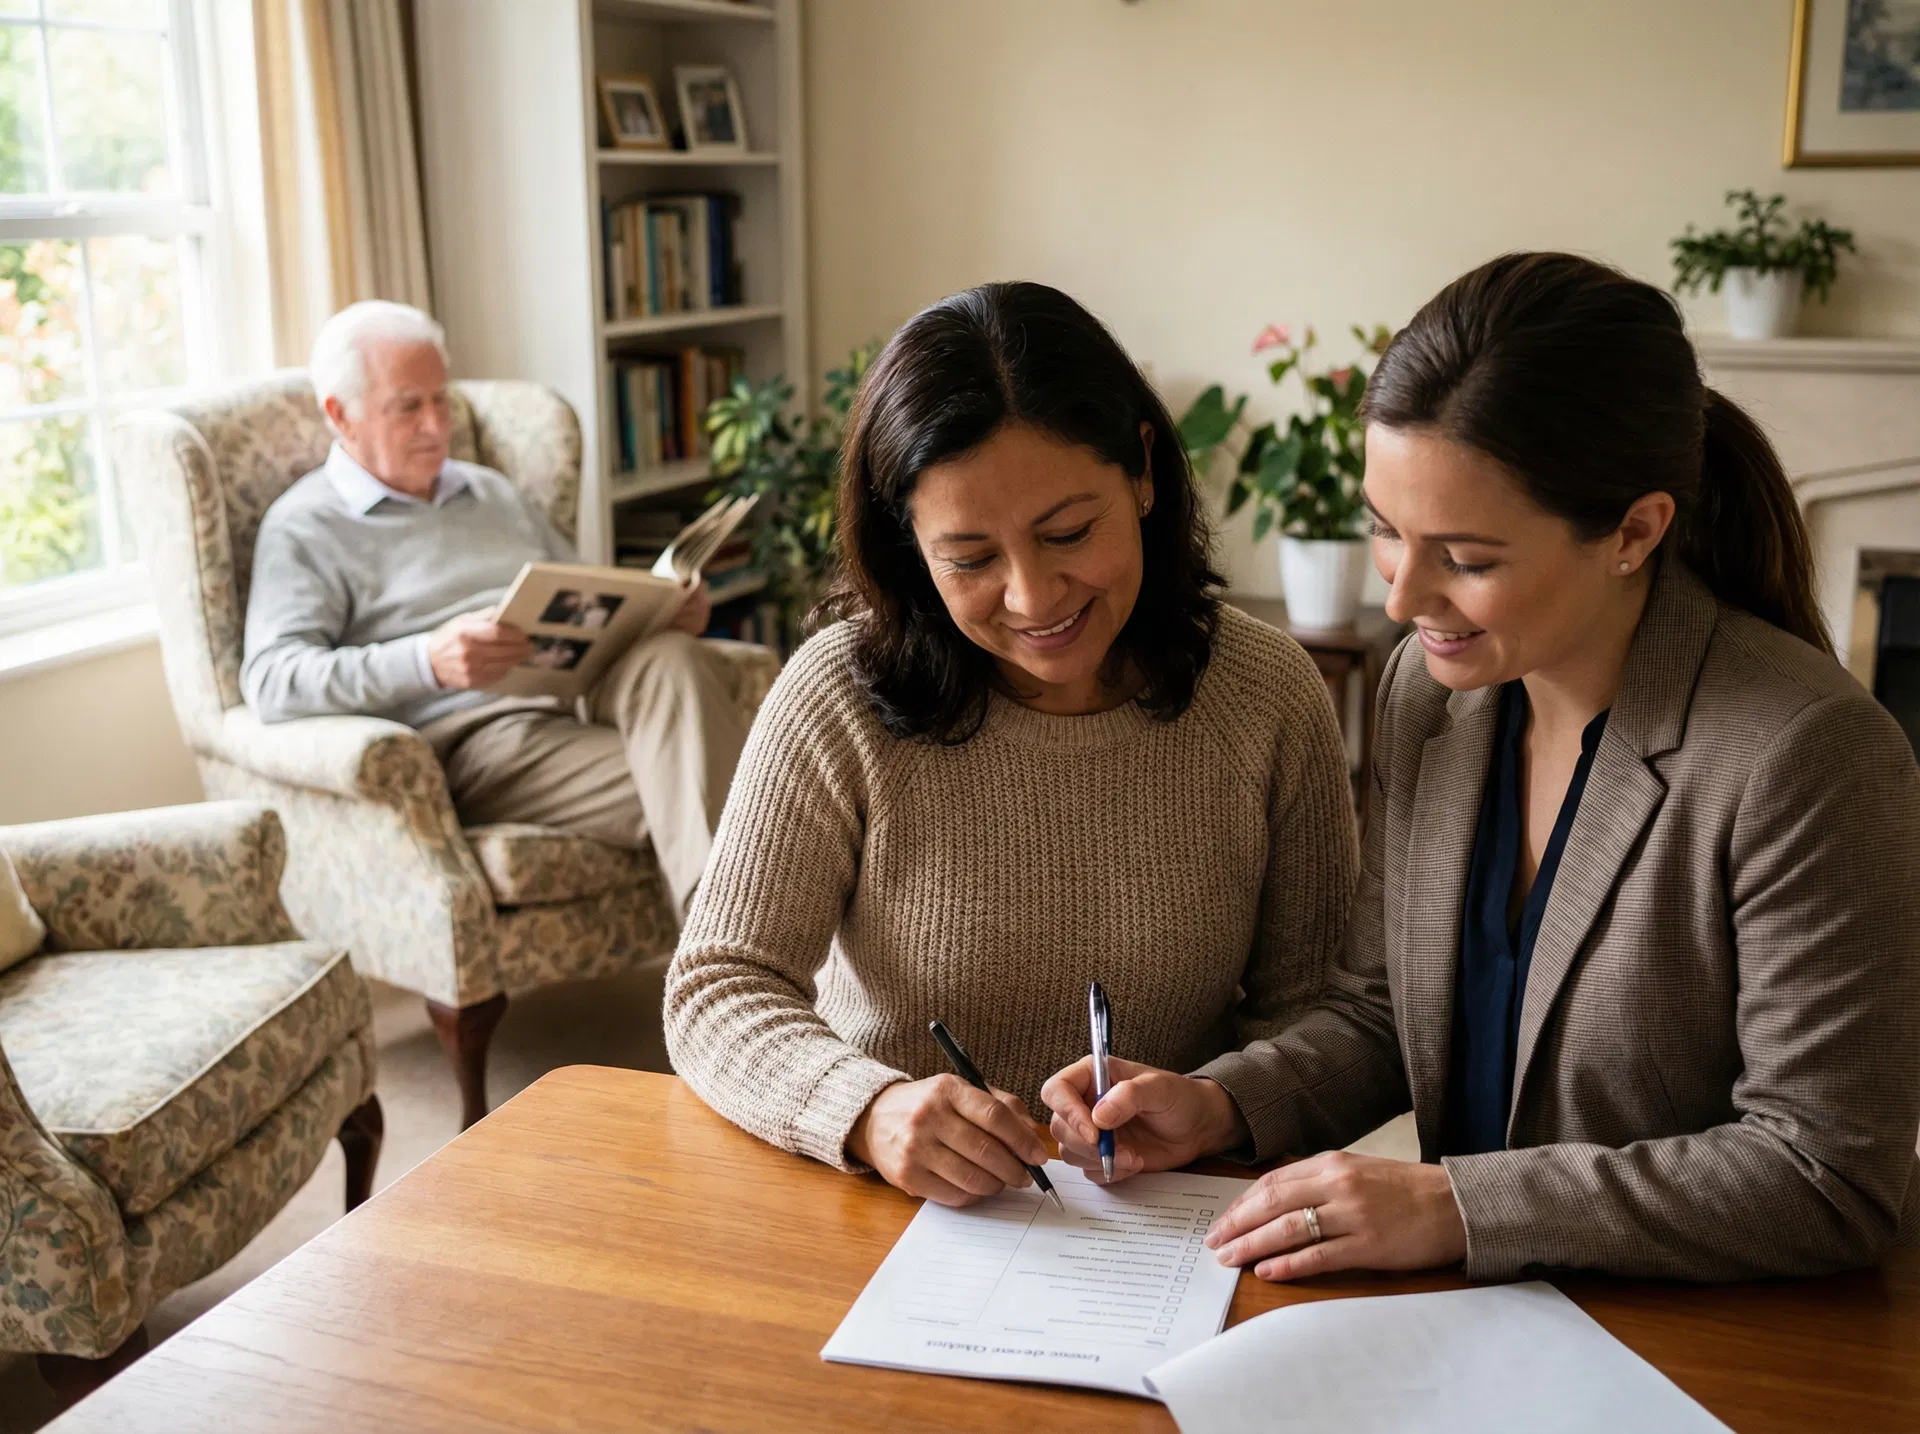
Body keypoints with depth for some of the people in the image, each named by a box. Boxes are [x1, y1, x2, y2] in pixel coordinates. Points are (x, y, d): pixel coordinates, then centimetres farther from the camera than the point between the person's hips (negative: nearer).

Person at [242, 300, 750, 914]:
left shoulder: (494, 493, 30)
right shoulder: (304, 527, 8)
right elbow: (270, 681, -7)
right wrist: (427, 662, -24)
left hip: (579, 707, 6)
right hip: (470, 736, -5)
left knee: (670, 659, -31)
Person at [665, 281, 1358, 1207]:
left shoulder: (1271, 698, -5)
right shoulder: (841, 699, -10)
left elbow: (1307, 1008, 1)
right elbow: (714, 991, -10)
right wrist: (870, 1112, -29)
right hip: (880, 1217, 0)